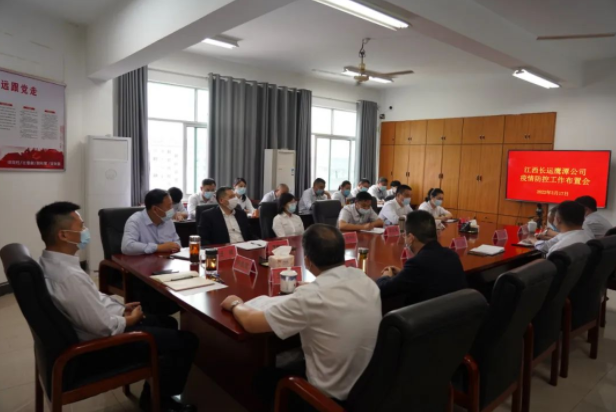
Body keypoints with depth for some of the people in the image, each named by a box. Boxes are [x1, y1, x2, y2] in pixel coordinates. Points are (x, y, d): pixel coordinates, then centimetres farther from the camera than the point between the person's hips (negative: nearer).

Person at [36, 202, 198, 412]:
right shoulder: (70, 276, -34)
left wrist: (120, 308, 6)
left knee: (167, 323, 20)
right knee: (187, 341, -3)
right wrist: (129, 320, -9)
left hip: (85, 329, 10)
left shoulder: (50, 261, -3)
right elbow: (105, 328, -28)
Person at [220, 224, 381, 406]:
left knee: (264, 379, 20)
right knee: (295, 364, 30)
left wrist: (236, 304, 2)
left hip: (333, 396, -6)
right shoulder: (366, 280, -11)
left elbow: (251, 323, -17)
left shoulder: (310, 296, -30)